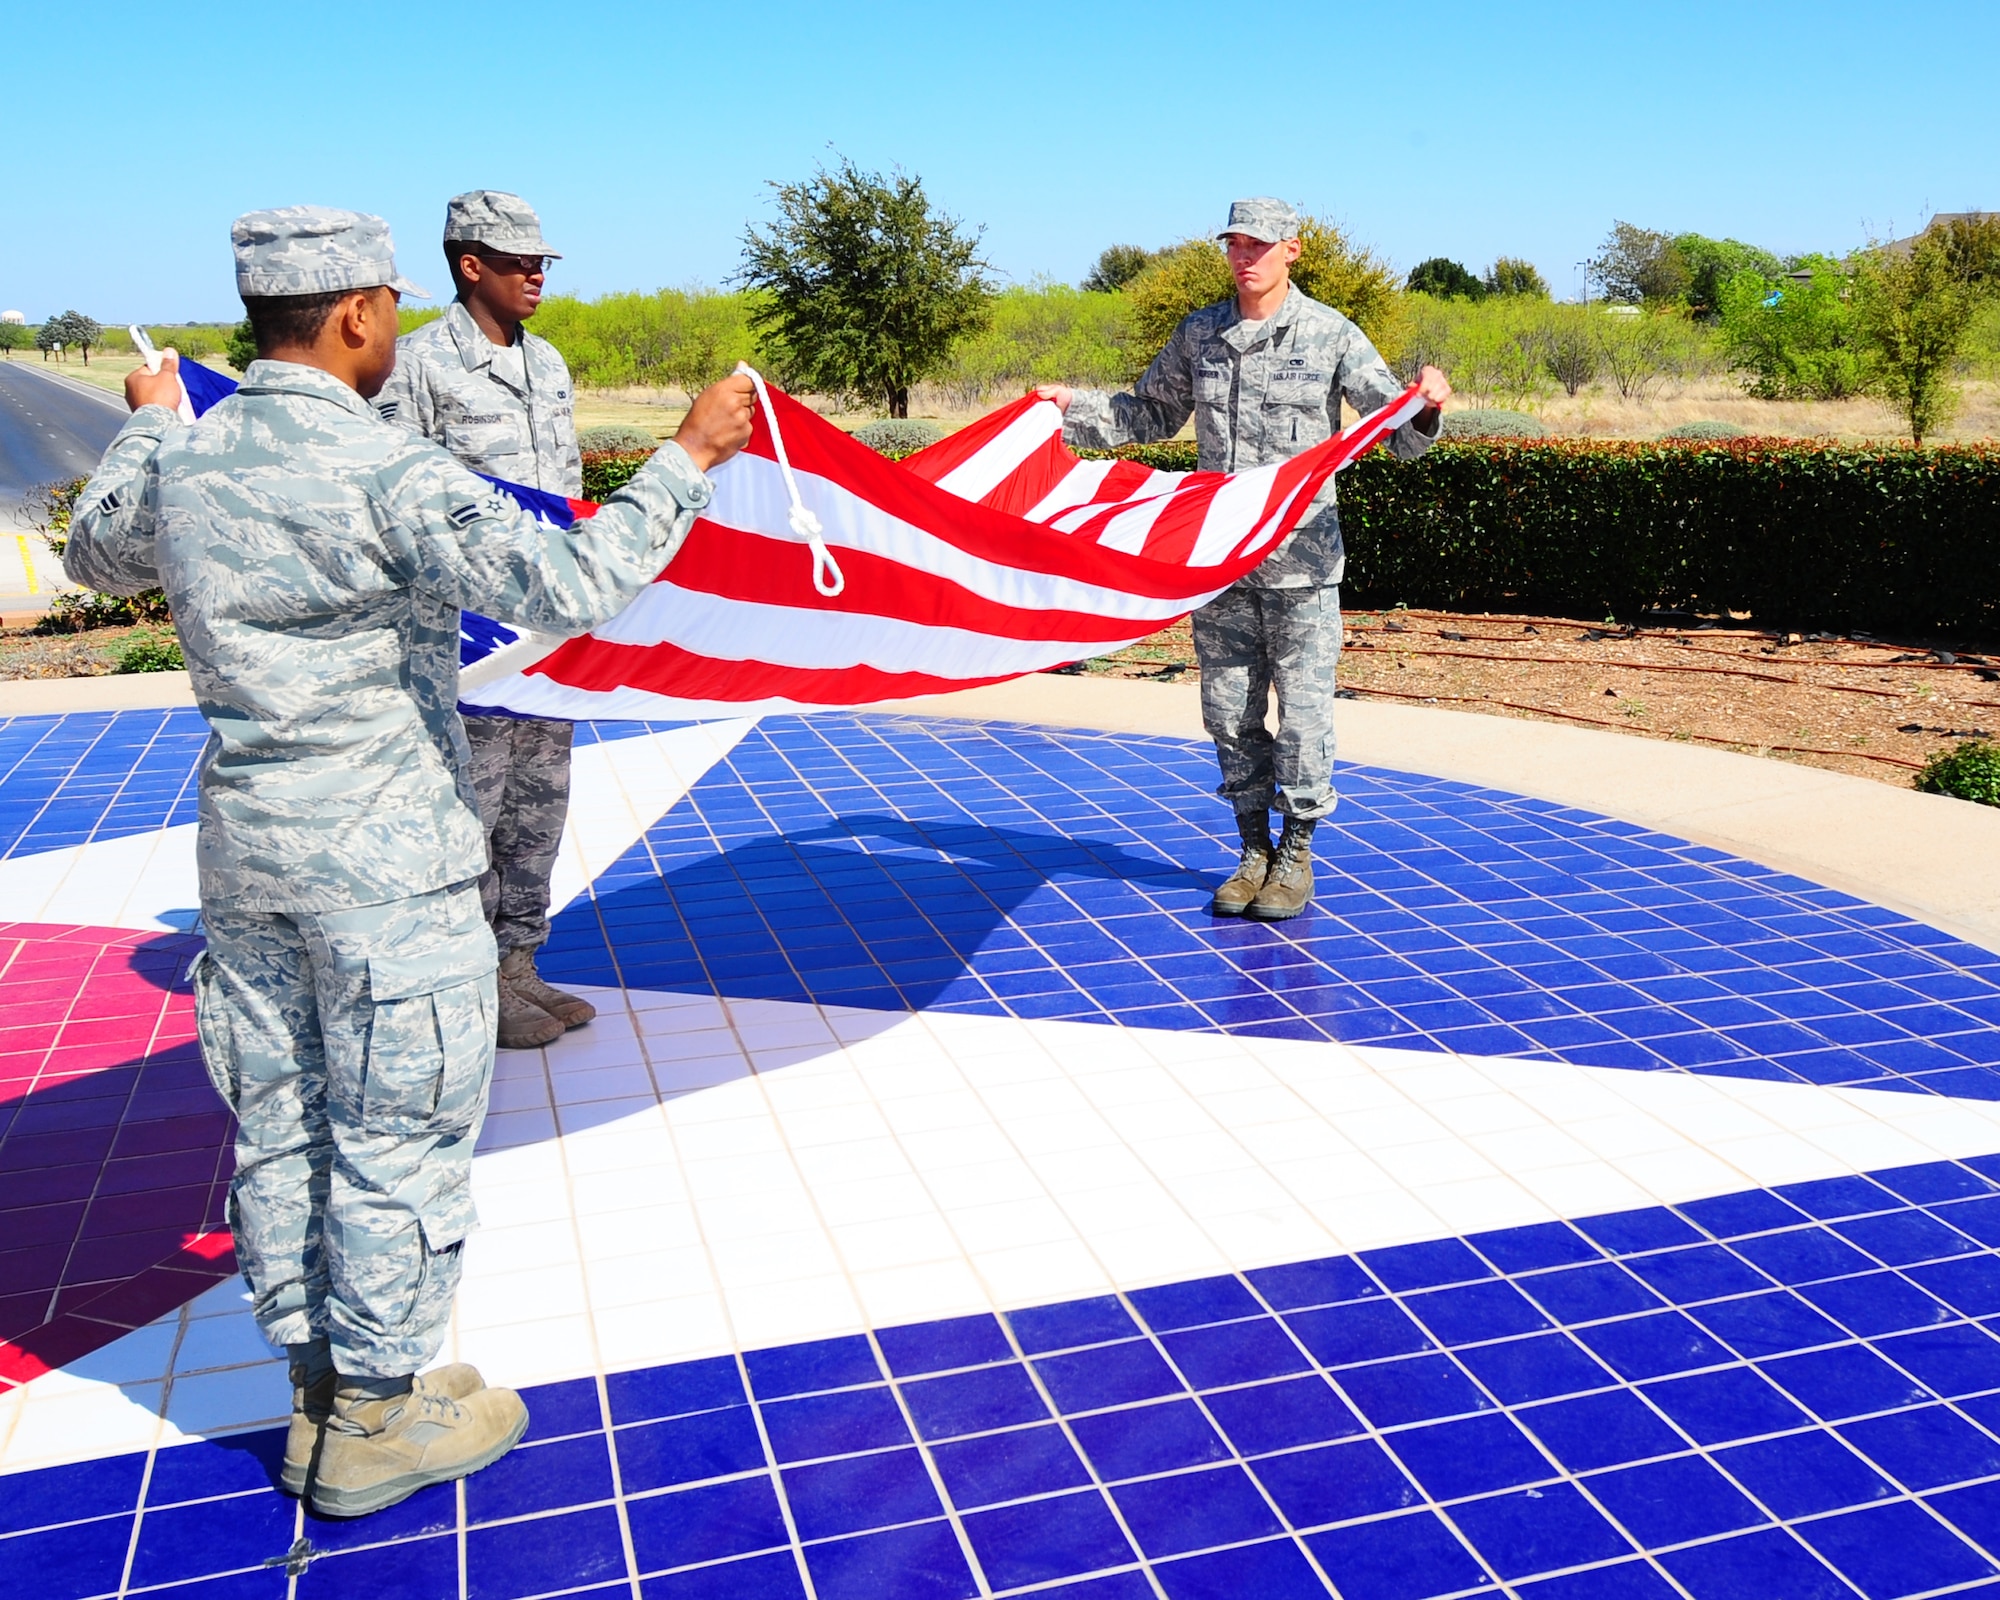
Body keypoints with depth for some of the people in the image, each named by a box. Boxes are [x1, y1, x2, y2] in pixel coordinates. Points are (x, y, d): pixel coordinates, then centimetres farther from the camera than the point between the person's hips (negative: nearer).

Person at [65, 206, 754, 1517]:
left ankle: (320, 1387, 32)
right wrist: (690, 457, -15)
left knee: (279, 1123, 16)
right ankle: (374, 1422, 20)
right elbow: (571, 587, -26)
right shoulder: (386, 475, -19)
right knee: (397, 1136, 6)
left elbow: (100, 558, 24)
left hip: (246, 841, 8)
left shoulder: (180, 457, 3)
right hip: (384, 864, -7)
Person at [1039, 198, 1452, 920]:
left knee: (1303, 707, 0)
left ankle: (1296, 853, 16)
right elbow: (1152, 415, 22)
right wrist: (1076, 406, 11)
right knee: (1229, 708, 9)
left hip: (1301, 555, -4)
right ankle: (1254, 848, 24)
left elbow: (1399, 432, -3)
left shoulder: (1331, 334, -2)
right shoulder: (1198, 333, 9)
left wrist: (1427, 408, -24)